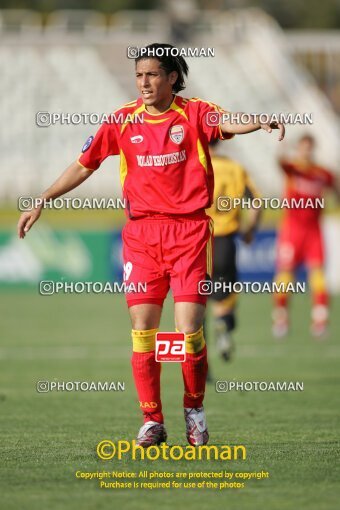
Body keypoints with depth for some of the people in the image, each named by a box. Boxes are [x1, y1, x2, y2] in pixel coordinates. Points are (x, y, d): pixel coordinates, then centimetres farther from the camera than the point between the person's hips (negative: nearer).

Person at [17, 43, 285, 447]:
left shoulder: (194, 114, -1)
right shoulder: (123, 120, 6)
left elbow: (230, 124, -21)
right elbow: (83, 166, 12)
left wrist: (260, 123, -43)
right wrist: (41, 203, 9)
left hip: (189, 231, -2)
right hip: (142, 232, 2)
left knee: (189, 331, -8)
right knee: (142, 332, -3)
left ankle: (194, 412, 14)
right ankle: (152, 421, 7)